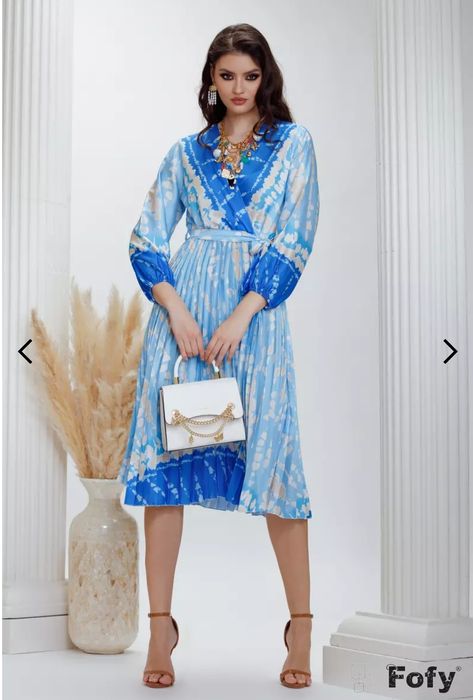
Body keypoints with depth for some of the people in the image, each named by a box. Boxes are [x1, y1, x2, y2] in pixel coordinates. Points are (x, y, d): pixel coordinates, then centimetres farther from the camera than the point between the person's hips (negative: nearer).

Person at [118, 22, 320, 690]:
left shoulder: (294, 144, 8)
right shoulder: (186, 152, 14)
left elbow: (295, 241, -2)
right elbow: (146, 240, 8)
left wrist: (241, 317, -13)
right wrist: (176, 309, -9)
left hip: (256, 312, -2)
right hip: (183, 306, 2)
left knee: (272, 459, -2)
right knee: (166, 458, -2)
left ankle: (301, 625, 9)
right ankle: (161, 625, 5)